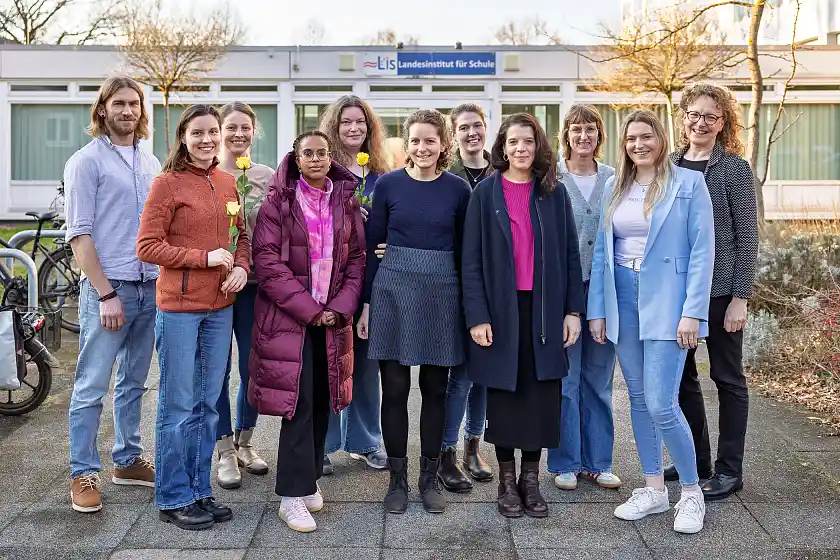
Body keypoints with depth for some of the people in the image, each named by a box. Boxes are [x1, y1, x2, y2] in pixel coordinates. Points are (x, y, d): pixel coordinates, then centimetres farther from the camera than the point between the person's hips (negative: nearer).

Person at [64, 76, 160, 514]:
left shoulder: (150, 163, 13)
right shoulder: (87, 161, -4)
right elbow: (79, 235, -9)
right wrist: (106, 293, -14)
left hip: (150, 287, 6)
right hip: (107, 288, -6)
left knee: (133, 382, 14)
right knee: (92, 387, -1)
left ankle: (127, 460, 26)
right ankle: (83, 474, 10)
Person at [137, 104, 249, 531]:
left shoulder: (227, 183, 9)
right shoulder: (167, 183, -8)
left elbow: (241, 234, 18)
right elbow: (148, 247, -11)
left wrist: (241, 266, -2)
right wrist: (205, 258, -15)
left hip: (220, 307, 6)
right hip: (179, 308, -6)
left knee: (207, 404, 14)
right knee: (178, 407, 3)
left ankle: (199, 490, 27)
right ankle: (173, 499, 17)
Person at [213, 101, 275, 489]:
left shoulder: (267, 176, 5)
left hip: (256, 283, 2)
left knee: (255, 367, 9)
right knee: (218, 369, 6)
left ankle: (244, 442, 28)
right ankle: (225, 452, 19)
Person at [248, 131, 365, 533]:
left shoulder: (346, 201, 9)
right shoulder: (278, 202, -2)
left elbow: (357, 258, 8)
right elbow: (267, 261, -9)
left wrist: (341, 307, -6)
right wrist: (308, 309, -13)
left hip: (332, 317, 4)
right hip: (289, 318, -4)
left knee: (322, 401, 8)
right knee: (300, 402, -6)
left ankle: (308, 479, 23)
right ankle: (293, 496, 2)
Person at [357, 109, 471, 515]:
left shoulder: (458, 189, 2)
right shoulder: (388, 184, 1)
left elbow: (463, 250, 7)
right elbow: (370, 245, 4)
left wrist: (468, 304, 4)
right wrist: (366, 302, 0)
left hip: (442, 293, 1)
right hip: (393, 290, 0)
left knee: (435, 388, 8)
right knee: (394, 388, 4)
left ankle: (430, 477, 22)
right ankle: (397, 478, 18)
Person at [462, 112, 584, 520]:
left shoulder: (555, 194, 6)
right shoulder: (485, 193, 0)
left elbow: (570, 254, 7)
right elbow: (471, 260, -3)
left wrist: (573, 310, 0)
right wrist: (477, 316, -10)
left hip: (544, 309, 2)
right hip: (500, 308, -1)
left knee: (541, 393, 5)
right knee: (504, 392, 6)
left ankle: (531, 478, 20)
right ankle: (506, 481, 20)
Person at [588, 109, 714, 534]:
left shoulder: (689, 183, -3)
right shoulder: (614, 187, 10)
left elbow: (702, 250, -7)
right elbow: (601, 251, 10)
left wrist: (692, 312, -13)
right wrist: (596, 308, 6)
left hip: (666, 301, -5)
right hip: (622, 298, 5)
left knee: (661, 404, -9)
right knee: (638, 399, 10)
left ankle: (691, 493, 11)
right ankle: (653, 489, 24)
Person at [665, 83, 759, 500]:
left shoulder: (735, 168, -6)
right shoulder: (670, 165, 6)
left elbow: (747, 237, -7)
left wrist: (740, 298, -11)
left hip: (720, 289, -5)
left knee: (728, 378, 7)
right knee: (680, 375, 12)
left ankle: (729, 470, 18)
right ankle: (696, 460, 28)